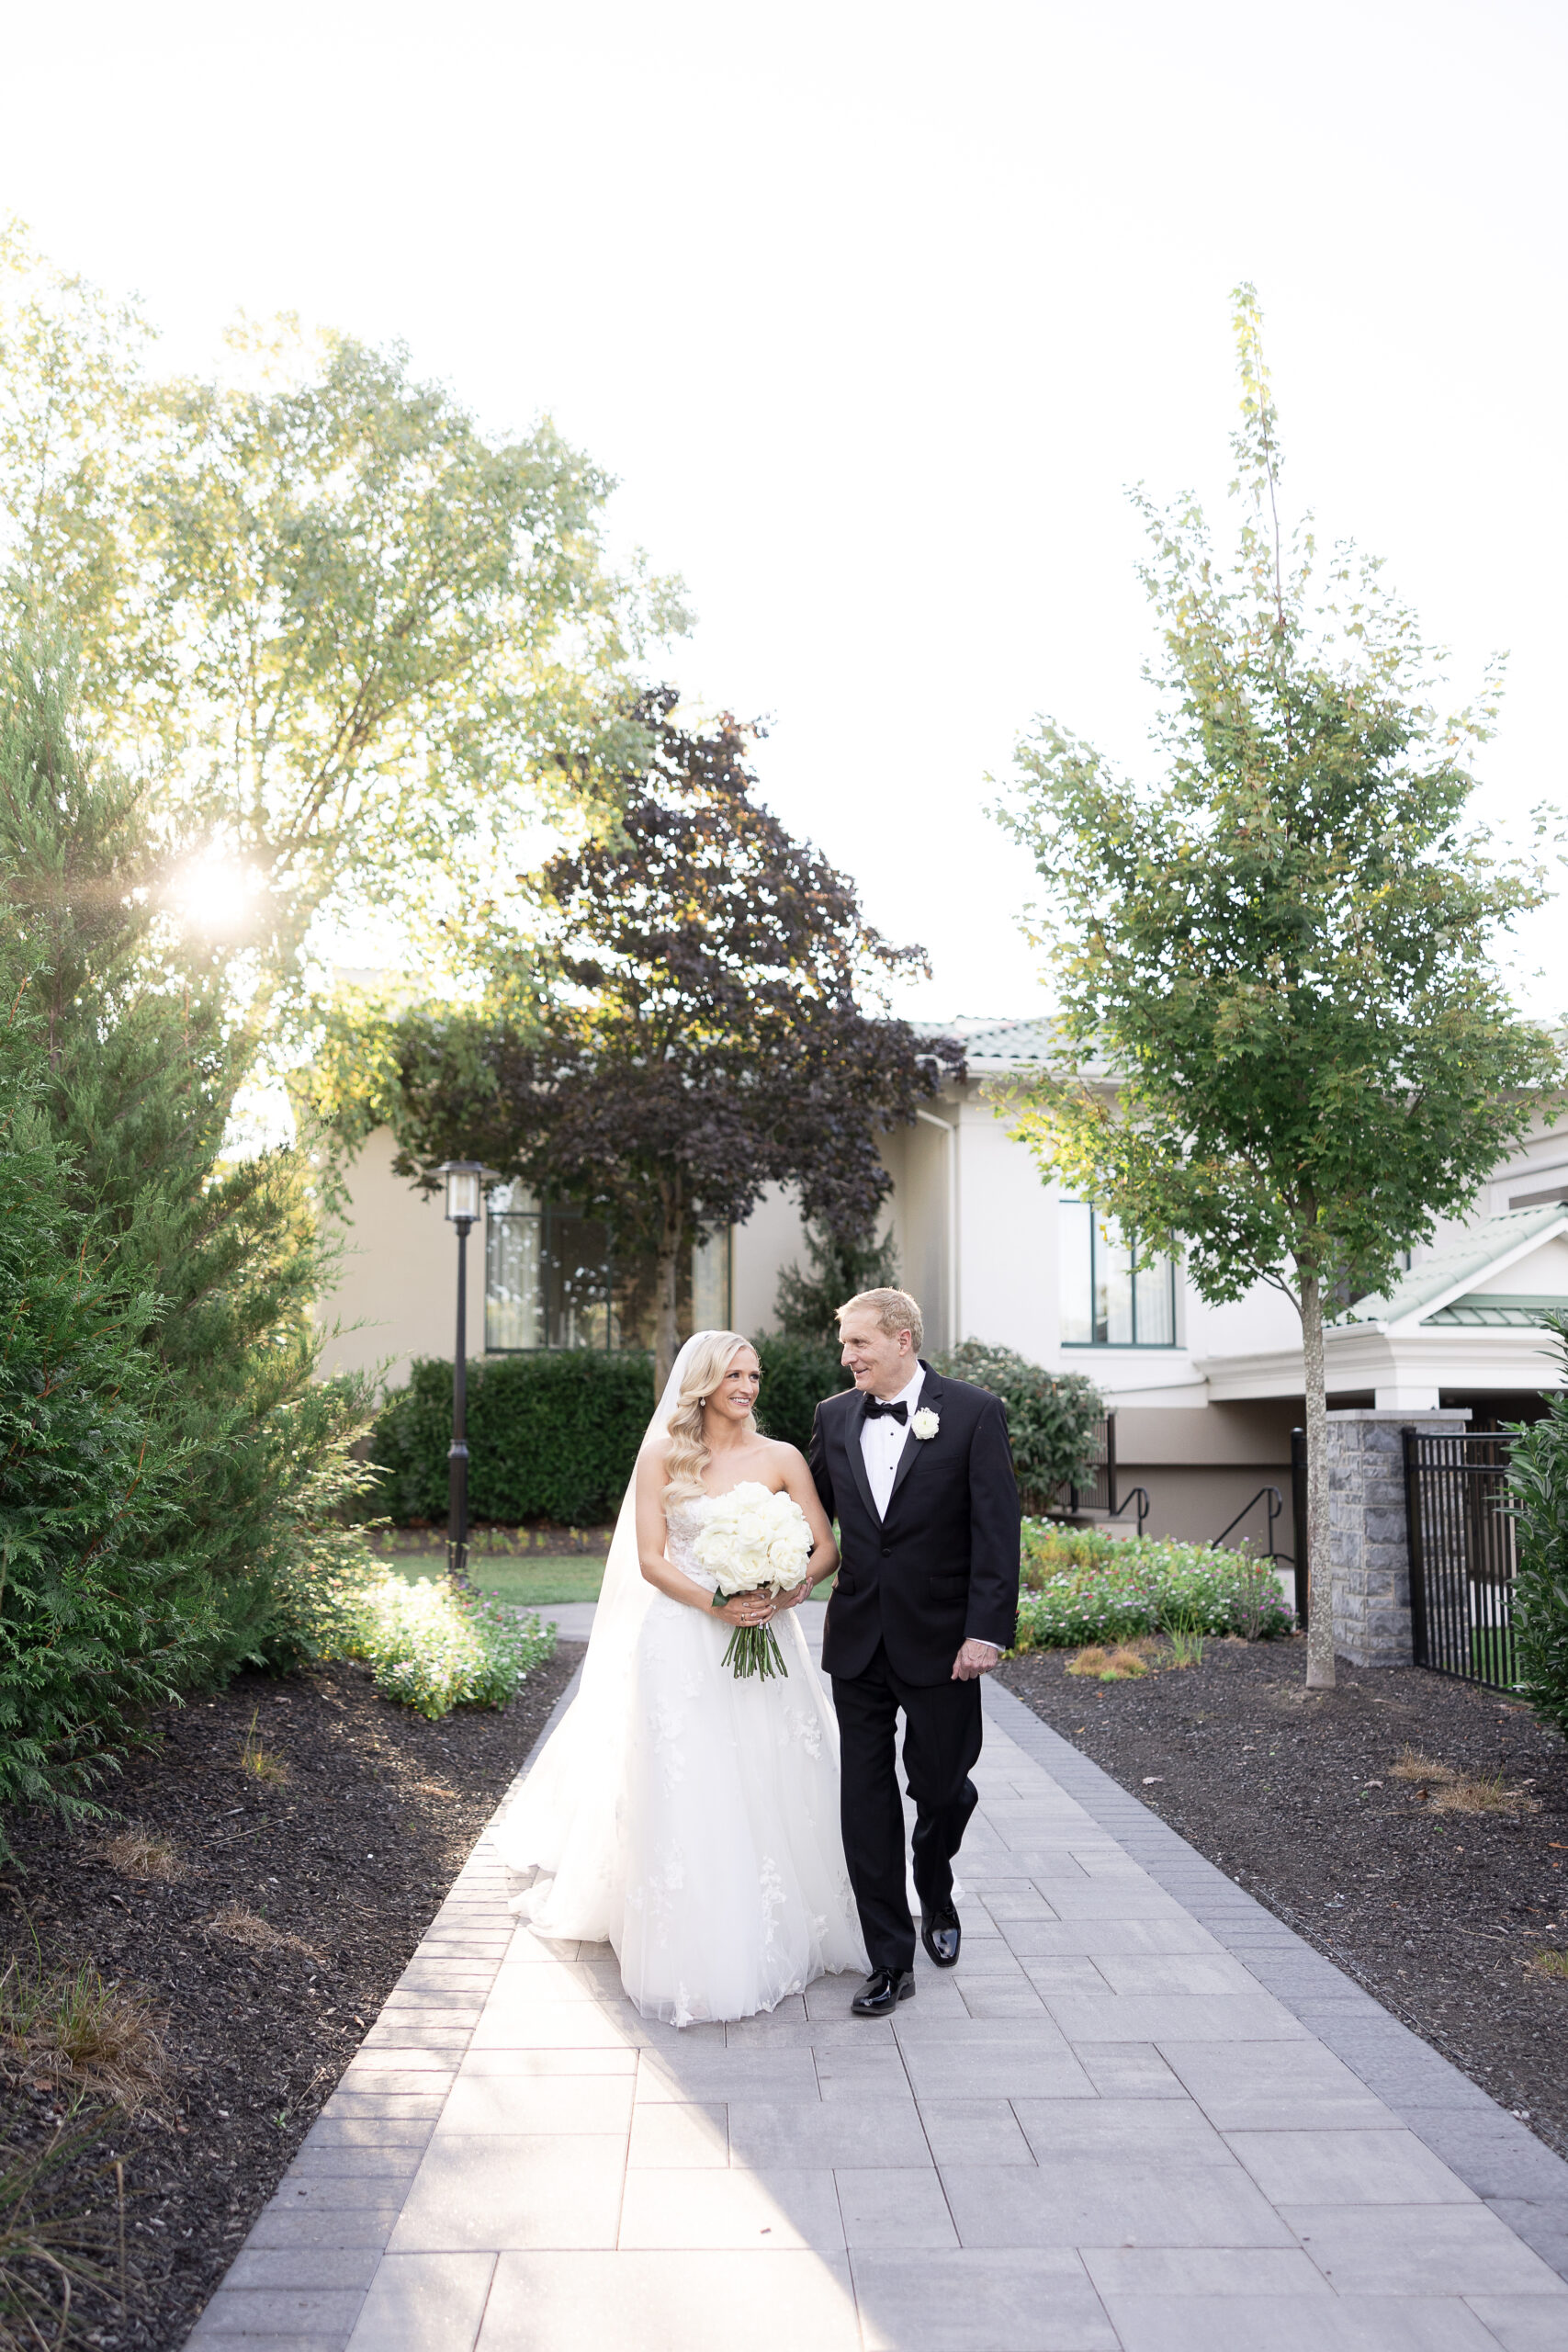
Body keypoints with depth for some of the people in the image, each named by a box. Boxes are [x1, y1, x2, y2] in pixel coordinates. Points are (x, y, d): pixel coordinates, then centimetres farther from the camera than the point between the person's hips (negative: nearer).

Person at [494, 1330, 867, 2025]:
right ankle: (697, 1951, 11)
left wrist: (784, 1595, -18)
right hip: (682, 1644, -2)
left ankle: (782, 1932, 24)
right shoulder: (663, 1458, -1)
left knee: (778, 1787, 4)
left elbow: (826, 1549, 0)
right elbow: (650, 1560, -5)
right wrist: (716, 1605, -18)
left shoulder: (780, 1459, 2)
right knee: (685, 1792, -1)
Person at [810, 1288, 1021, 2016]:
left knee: (942, 1787, 10)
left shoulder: (974, 1412, -8)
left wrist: (987, 1630, -15)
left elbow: (997, 1528, -10)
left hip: (939, 1641, -3)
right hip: (858, 1641, 3)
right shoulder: (833, 1417, 5)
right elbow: (815, 1513, 14)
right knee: (866, 1798, 4)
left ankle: (936, 1899, 42)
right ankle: (891, 1961, 16)